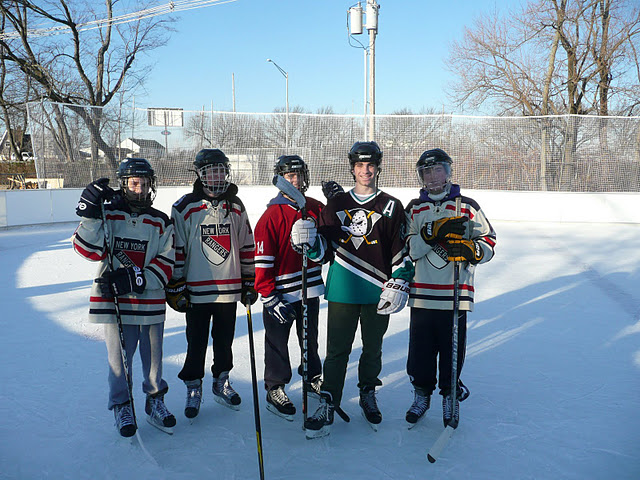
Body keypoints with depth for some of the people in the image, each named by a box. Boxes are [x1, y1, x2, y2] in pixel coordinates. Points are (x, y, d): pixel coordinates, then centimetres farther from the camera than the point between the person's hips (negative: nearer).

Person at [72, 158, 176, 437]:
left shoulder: (160, 222, 4)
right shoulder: (107, 215, 0)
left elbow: (167, 263, -2)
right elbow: (89, 250, -9)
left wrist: (136, 278, -16)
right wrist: (90, 215, -20)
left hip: (151, 302, 2)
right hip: (114, 302, -1)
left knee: (154, 356, 11)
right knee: (119, 357, 8)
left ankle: (155, 401, 31)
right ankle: (122, 406, 28)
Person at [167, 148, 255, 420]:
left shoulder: (235, 207, 6)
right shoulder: (185, 208, -5)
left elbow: (246, 247, 11)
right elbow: (175, 250, -4)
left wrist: (249, 283, 10)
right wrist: (175, 289, -6)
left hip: (229, 289, 3)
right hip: (196, 290, -3)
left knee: (225, 339, 14)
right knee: (196, 342, 7)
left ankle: (221, 382, 33)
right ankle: (193, 388, 25)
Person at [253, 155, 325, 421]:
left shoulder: (316, 208, 3)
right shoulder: (271, 216, -12)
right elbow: (262, 260, -14)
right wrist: (269, 297, -16)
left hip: (310, 288, 5)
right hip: (280, 292, -5)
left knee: (310, 337, 20)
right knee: (278, 341, 7)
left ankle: (313, 378, 40)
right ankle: (275, 390, 22)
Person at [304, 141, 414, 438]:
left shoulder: (391, 207, 4)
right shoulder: (336, 204, 8)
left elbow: (402, 250, 3)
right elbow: (323, 248, 7)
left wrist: (399, 285, -5)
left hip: (378, 291, 0)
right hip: (342, 290, 0)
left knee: (373, 349, 13)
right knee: (337, 350, 2)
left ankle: (368, 396, 33)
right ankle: (328, 405, 12)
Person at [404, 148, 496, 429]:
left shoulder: (467, 206, 5)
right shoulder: (414, 209, 10)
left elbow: (488, 243, 3)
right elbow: (408, 249, -4)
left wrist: (469, 249, -18)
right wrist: (434, 232, -19)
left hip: (455, 295, -1)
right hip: (421, 295, 2)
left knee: (453, 351, 6)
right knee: (420, 350, 8)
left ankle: (450, 396, 28)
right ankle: (422, 394, 30)